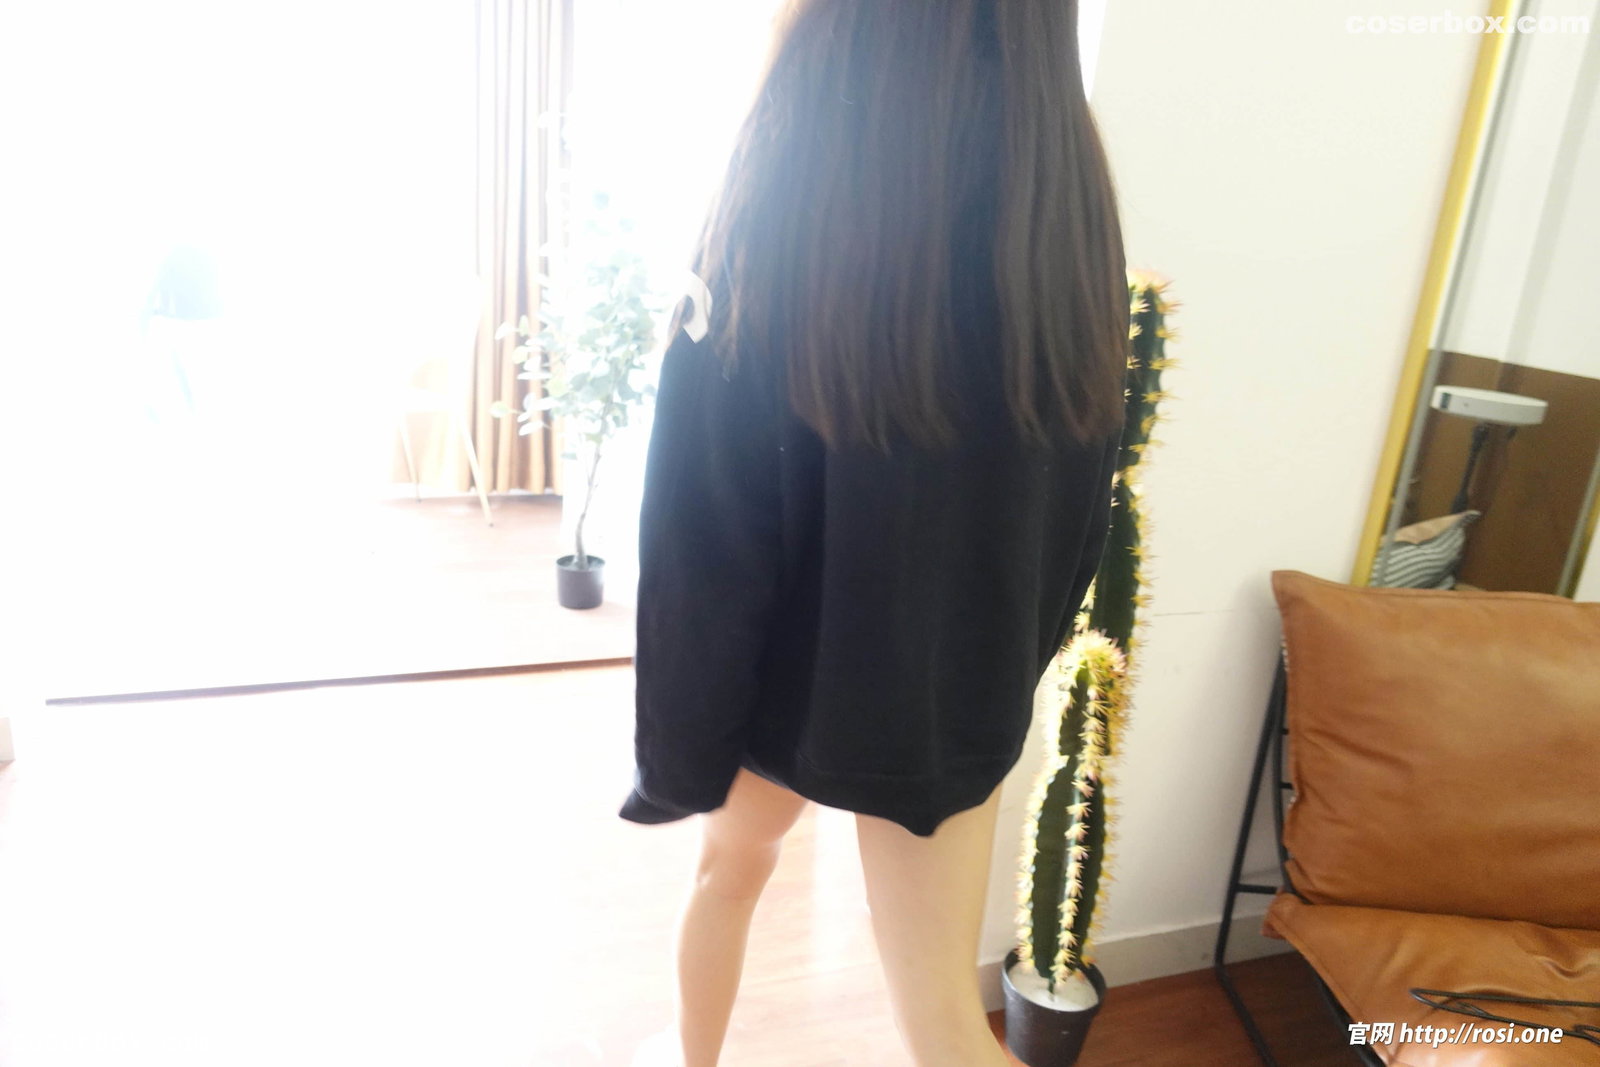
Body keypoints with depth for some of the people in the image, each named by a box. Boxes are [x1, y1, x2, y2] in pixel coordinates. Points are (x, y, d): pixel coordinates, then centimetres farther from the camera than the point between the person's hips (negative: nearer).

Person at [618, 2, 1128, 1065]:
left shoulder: (774, 234, -21)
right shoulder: (1070, 216, -8)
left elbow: (700, 552, -19)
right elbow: (1076, 518, 1)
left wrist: (675, 759, -5)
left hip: (790, 683, -2)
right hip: (956, 703, 2)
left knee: (732, 863, 29)